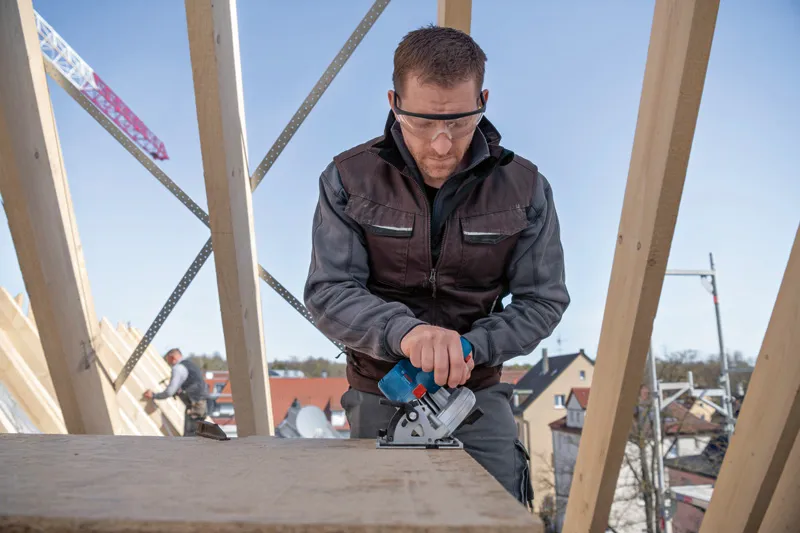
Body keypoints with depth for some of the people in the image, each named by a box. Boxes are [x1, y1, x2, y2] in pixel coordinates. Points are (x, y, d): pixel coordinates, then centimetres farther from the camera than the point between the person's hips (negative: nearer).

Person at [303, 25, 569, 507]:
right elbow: (328, 293, -16)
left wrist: (470, 347, -21)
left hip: (479, 393, 1)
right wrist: (402, 331, -36)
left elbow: (543, 299, -5)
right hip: (379, 395, 0)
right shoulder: (349, 179, -12)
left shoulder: (524, 188, -9)